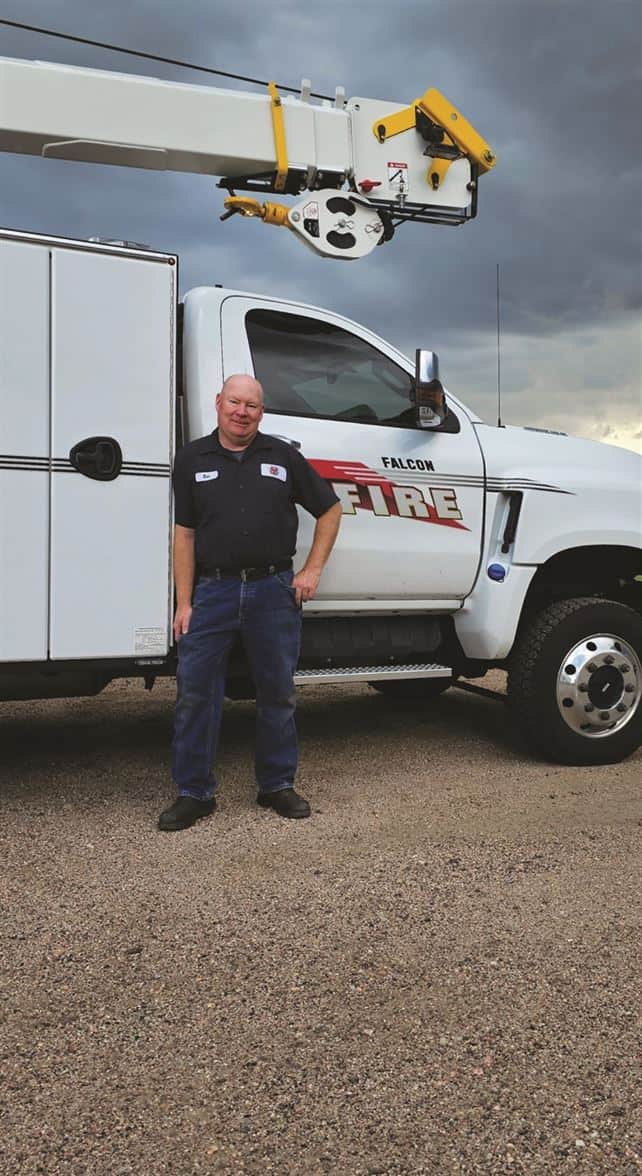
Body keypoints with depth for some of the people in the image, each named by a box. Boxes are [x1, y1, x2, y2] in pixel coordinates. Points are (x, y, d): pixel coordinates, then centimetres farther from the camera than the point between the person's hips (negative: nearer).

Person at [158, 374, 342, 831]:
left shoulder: (283, 456, 6)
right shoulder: (193, 459, 6)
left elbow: (330, 509, 12)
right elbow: (185, 534, 4)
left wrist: (313, 570, 2)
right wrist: (184, 603, -2)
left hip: (274, 590, 1)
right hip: (213, 589, 0)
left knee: (278, 692, 9)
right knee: (195, 693, -1)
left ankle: (277, 785, 25)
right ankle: (194, 793, 13)